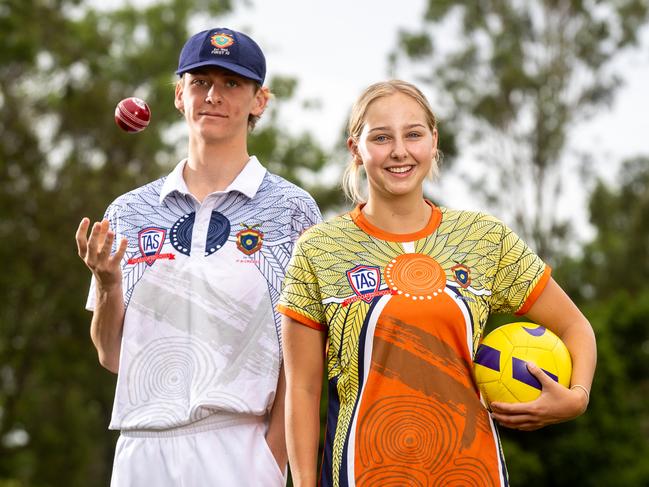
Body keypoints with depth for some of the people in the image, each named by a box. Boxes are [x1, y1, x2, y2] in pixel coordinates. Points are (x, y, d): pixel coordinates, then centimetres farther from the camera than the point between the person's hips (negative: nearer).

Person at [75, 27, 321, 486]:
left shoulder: (290, 208, 2)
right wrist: (107, 284, -6)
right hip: (141, 447, 3)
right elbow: (113, 355, 12)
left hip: (239, 449, -3)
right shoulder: (129, 213, 10)